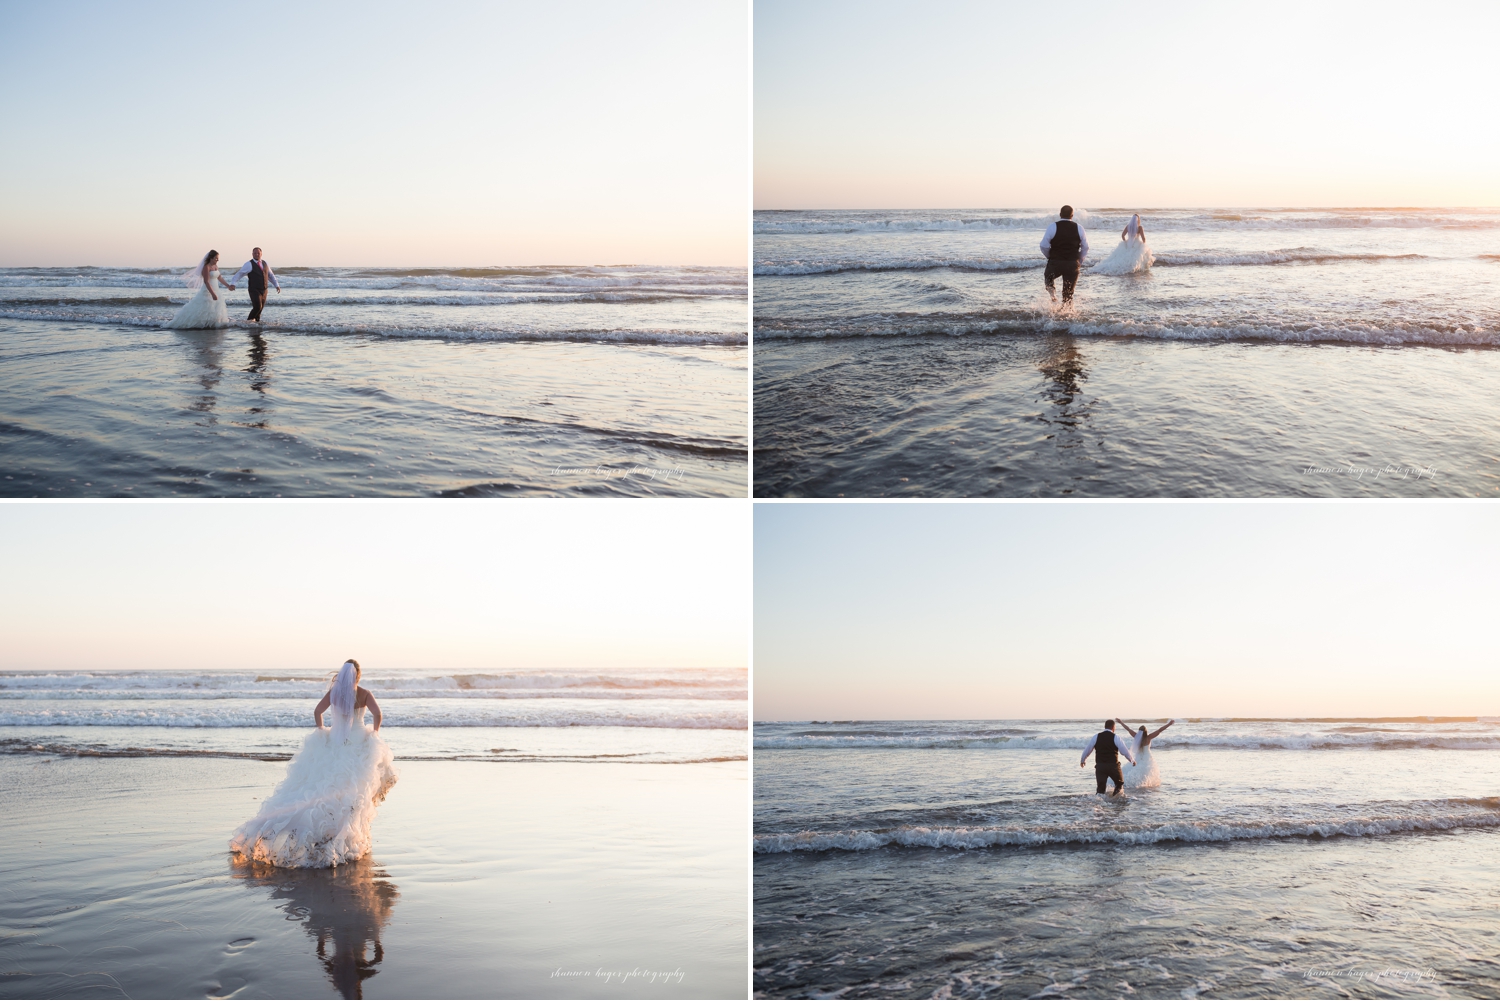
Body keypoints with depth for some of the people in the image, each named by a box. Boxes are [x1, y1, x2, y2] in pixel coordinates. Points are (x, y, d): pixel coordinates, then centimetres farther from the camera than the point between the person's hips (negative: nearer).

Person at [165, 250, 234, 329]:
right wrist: (213, 294, -30)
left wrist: (228, 286, 24)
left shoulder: (215, 266, 10)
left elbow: (220, 278, 23)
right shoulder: (206, 267, -15)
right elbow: (206, 282, -22)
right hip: (207, 292, -9)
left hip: (215, 291, 9)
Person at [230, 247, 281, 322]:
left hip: (264, 290, 6)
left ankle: (256, 321, 24)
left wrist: (277, 285, 15)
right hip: (254, 290, -6)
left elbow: (271, 275, 23)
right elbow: (239, 274, -10)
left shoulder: (265, 264, 12)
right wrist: (233, 284, -23)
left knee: (261, 308, 9)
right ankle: (249, 320, 3)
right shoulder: (249, 264, -7)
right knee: (257, 307, -17)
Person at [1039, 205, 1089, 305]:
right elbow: (1085, 248, 8)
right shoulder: (1079, 228, 3)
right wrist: (1079, 261, 20)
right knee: (1068, 293, 10)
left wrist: (1050, 257, 14)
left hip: (1055, 263, -2)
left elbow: (1044, 246, -5)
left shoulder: (1053, 227, -5)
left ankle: (1052, 292, 4)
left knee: (1048, 278, 28)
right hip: (1073, 265, 2)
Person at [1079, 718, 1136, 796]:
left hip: (1100, 766, 2)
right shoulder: (1115, 737, -3)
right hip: (1113, 766, -2)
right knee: (1120, 784, 19)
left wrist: (1083, 760, 30)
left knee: (1101, 787, 4)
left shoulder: (1096, 737, 4)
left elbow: (1088, 749, 12)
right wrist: (1132, 760, 18)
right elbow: (1125, 751, 0)